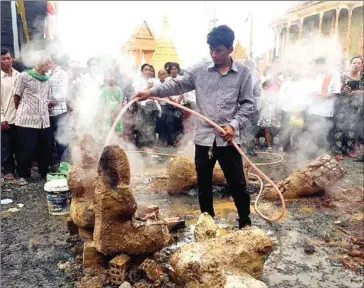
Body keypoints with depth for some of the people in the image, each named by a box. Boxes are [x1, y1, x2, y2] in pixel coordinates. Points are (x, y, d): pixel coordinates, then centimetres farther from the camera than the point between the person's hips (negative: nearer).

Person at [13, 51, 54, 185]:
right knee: (27, 149, 0)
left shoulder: (47, 81, 15)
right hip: (27, 120, -5)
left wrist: (53, 102, 3)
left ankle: (44, 173, 24)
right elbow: (17, 97, 4)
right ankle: (23, 175, 18)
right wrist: (21, 112, 12)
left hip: (44, 121, 5)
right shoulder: (24, 76, -4)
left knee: (47, 149, 6)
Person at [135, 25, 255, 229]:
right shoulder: (200, 70, 5)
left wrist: (234, 124, -12)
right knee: (204, 184, 13)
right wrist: (152, 91, -17)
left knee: (238, 183, 7)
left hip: (228, 139, -1)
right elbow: (178, 85, -3)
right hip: (204, 137, 2)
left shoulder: (243, 72, 3)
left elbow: (248, 104, 2)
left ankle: (245, 222, 26)